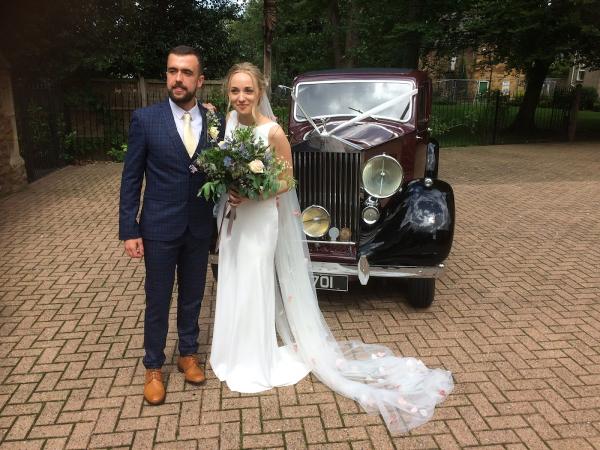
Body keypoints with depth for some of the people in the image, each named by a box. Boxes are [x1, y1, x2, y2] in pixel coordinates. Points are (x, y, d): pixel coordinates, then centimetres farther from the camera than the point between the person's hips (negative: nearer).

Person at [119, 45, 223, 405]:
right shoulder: (145, 119, -7)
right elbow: (131, 179, -5)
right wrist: (129, 230, -8)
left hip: (200, 228, 3)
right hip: (159, 228, -2)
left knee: (193, 297, 17)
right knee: (158, 301, 10)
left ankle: (188, 354, 38)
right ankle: (154, 368, 29)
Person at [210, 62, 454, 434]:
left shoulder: (273, 132, -20)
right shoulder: (229, 122, 0)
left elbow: (285, 181, -14)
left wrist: (250, 193, -24)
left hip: (261, 218, -7)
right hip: (233, 215, 7)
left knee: (253, 287, 3)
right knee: (233, 284, 19)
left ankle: (255, 363, 22)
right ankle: (237, 350, 40)